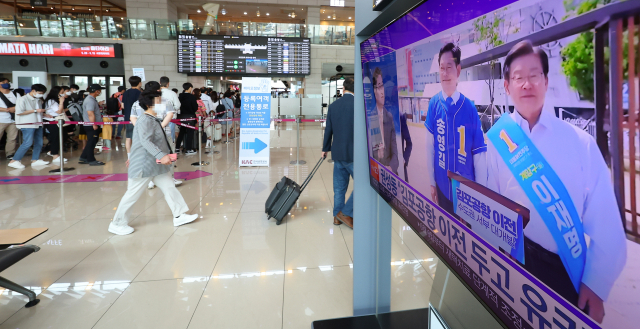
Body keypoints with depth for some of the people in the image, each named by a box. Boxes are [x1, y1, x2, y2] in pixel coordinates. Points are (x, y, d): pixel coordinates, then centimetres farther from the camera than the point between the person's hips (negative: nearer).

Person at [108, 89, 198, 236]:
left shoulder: (154, 119, 12)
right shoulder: (145, 120, -19)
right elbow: (146, 142, -32)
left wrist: (133, 157, 31)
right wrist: (162, 156, -41)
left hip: (157, 165, 10)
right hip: (144, 165, -10)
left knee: (169, 187, 9)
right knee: (133, 194, 1)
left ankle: (179, 215, 17)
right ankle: (117, 224, 16)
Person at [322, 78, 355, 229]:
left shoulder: (333, 106, 6)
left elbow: (328, 130, 12)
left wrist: (325, 149, 24)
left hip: (338, 153, 6)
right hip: (354, 153, -6)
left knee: (339, 187, 15)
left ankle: (338, 216, 24)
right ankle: (346, 213, 6)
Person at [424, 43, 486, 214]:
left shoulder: (470, 108, -12)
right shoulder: (434, 104, -8)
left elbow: (479, 154, -9)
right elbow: (429, 145, -2)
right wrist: (432, 182, 2)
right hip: (442, 186, 2)